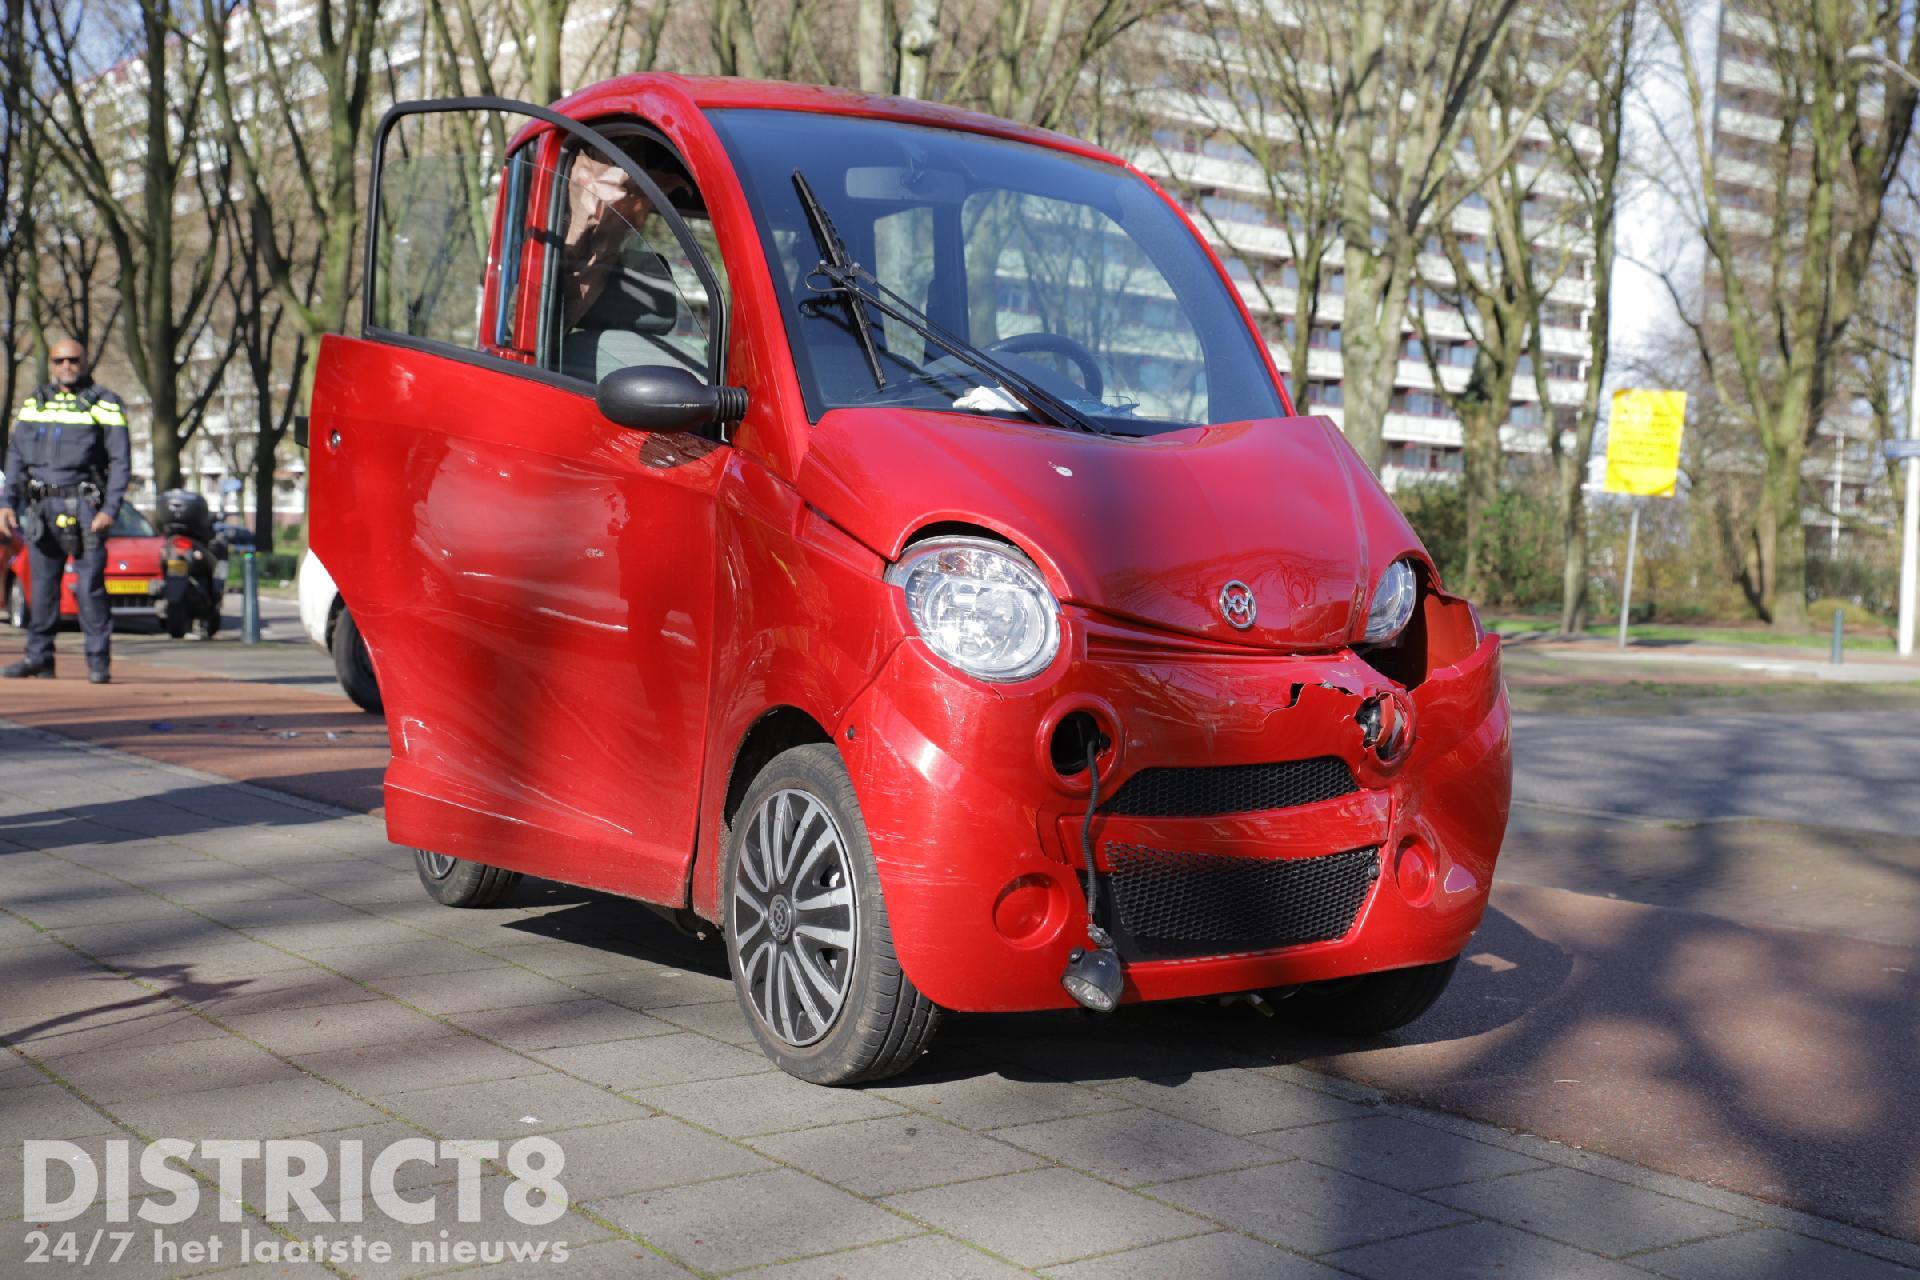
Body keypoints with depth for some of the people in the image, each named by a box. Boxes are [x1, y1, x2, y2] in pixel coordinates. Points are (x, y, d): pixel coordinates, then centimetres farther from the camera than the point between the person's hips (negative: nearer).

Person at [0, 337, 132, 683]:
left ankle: (98, 661, -3)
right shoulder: (34, 403, 15)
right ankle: (39, 657, 14)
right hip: (41, 507, 4)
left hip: (82, 505, -4)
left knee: (89, 585, -8)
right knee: (42, 584, 6)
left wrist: (110, 510, -12)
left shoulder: (104, 405, 1)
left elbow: (121, 462, -3)